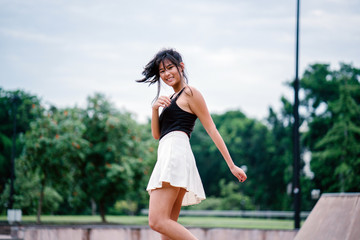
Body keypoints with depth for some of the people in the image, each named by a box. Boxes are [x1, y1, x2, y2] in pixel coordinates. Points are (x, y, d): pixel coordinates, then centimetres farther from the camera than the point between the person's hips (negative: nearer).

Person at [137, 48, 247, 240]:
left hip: (175, 152, -9)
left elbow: (212, 130, -1)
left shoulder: (190, 93, 2)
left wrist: (232, 165, -4)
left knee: (157, 221, -20)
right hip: (168, 157, 9)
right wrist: (155, 108, 3)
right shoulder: (171, 99, 27)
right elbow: (156, 134, 21)